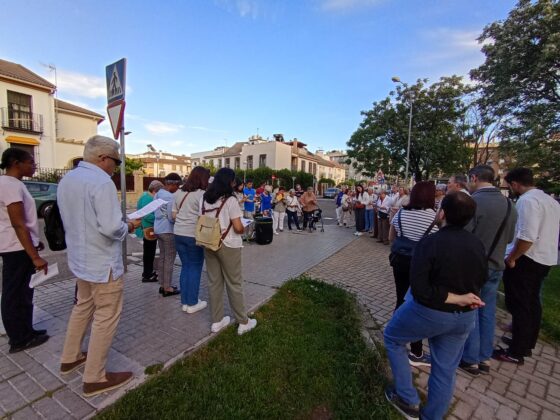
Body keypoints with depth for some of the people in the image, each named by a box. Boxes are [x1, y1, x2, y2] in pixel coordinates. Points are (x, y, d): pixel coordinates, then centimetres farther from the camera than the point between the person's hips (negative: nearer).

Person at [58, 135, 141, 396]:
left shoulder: (66, 180, 7)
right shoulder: (101, 182, -22)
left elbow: (77, 219, 14)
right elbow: (111, 228, -29)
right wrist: (129, 226, -8)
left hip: (80, 259, 9)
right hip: (103, 263, -9)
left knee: (83, 306, 26)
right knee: (106, 317, 5)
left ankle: (70, 358, 42)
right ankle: (94, 379, 17)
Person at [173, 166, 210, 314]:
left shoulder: (179, 192, 10)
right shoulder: (202, 194, -12)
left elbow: (174, 214, 13)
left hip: (178, 233, 7)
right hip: (194, 235, -7)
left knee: (185, 267, 15)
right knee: (195, 268, 5)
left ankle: (184, 302, 23)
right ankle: (192, 304, 14)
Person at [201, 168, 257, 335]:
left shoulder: (205, 199, 4)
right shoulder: (230, 200, -15)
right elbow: (238, 228, -17)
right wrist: (243, 229, 4)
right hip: (228, 246, -6)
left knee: (214, 282, 14)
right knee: (234, 284, 5)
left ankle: (217, 321, 26)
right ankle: (243, 322, 19)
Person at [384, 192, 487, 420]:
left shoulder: (429, 243, -24)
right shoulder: (478, 244, -5)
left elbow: (419, 290, -28)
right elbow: (480, 281, 9)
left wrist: (455, 298, -18)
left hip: (429, 313, -5)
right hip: (464, 316, 6)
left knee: (392, 337, 21)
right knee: (445, 370, 20)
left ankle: (408, 399, 28)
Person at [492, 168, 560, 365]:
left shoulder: (527, 200, -20)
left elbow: (527, 237, -29)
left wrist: (511, 258, -18)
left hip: (527, 260, -9)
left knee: (519, 306, 1)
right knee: (532, 303, 20)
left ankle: (516, 352, 13)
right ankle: (527, 344, 35)